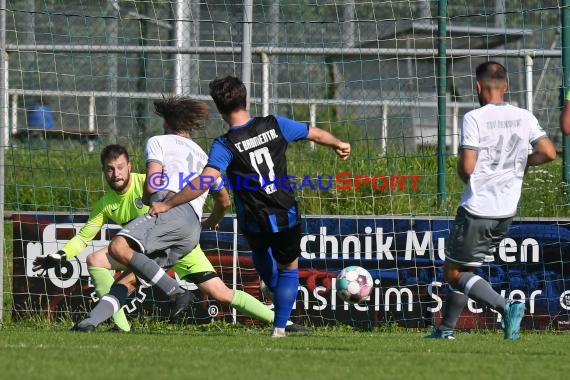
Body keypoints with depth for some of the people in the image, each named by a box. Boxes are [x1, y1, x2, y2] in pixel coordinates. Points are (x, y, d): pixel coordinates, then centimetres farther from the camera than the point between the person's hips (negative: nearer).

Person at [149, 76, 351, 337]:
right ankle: (279, 328, 15)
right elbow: (317, 134, 8)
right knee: (289, 269, 21)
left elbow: (205, 181, -29)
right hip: (286, 217, 1)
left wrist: (167, 205, -22)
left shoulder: (224, 146, -16)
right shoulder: (275, 125, -6)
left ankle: (276, 294, 50)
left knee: (260, 250, 35)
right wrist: (338, 144, 30)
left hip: (254, 223, -1)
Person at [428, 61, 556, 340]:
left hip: (477, 209, -6)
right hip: (507, 212, 6)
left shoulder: (474, 118, -13)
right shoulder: (524, 117, 2)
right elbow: (548, 153, -1)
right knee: (464, 269, 20)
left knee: (453, 273, 3)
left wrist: (462, 173, 5)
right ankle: (446, 329, 22)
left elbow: (467, 166, -18)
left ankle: (505, 307, -16)